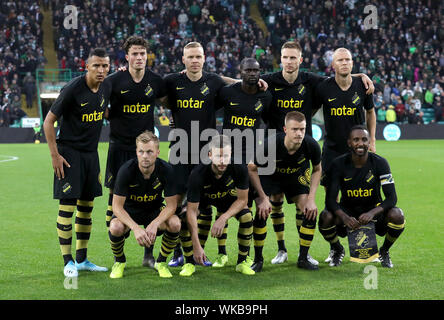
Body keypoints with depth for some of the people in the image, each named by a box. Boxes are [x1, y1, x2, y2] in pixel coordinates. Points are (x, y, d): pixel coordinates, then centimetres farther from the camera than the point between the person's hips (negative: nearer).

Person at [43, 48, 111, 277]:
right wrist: (54, 155, -14)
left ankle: (82, 260, 19)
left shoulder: (106, 88, 3)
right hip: (69, 153, -7)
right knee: (67, 206, -7)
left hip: (91, 153, 7)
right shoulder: (73, 89, -17)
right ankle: (68, 262, -1)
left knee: (87, 206, 10)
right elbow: (48, 122, -12)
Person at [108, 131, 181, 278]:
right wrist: (136, 228, -39)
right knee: (116, 227, -34)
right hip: (129, 211, -1)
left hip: (155, 210, 2)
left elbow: (171, 205, -17)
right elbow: (117, 206, -24)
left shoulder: (166, 170, -22)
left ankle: (161, 262, -1)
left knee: (175, 224, -29)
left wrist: (155, 224, -35)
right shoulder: (126, 170, -27)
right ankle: (119, 261, 0)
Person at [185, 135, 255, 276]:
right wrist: (197, 246, -41)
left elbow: (242, 199, -19)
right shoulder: (198, 174, -38)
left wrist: (223, 218, -35)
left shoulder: (240, 168, -32)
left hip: (229, 198, 1)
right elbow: (192, 210, -36)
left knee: (247, 216, -23)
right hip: (204, 199, -1)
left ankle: (242, 262, -5)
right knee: (188, 217, -28)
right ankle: (190, 262, -9)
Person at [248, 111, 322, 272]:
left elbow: (317, 170, -6)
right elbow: (252, 168, -19)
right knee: (262, 213, -18)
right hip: (269, 174, -2)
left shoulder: (311, 146, -28)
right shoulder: (270, 144, -35)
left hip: (297, 177, 2)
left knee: (311, 212, -12)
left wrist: (311, 199, -15)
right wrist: (263, 198, -22)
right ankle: (258, 259, 0)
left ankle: (303, 258, 6)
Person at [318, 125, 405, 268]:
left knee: (397, 215, -30)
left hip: (373, 209, 0)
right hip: (347, 212, 0)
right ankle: (338, 250, 4)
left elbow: (391, 198, -17)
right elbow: (330, 199, -15)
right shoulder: (339, 164, -11)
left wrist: (372, 213, -36)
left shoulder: (380, 163, -11)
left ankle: (384, 251, 2)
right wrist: (344, 217, -36)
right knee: (326, 217, -30)